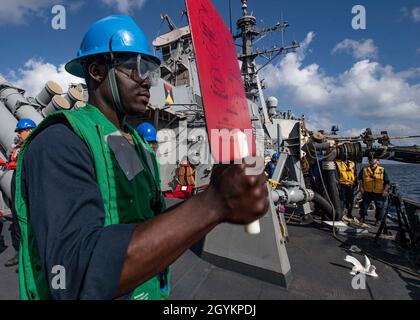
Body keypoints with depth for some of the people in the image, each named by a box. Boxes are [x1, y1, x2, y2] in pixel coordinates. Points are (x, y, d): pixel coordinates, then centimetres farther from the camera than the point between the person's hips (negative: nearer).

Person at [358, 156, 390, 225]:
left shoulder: (382, 170, 2)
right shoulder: (364, 169, 4)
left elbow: (387, 182, 2)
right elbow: (360, 179, 11)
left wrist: (385, 190, -7)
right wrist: (361, 187, 1)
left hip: (379, 193, 0)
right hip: (367, 192, 1)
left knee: (380, 207, 7)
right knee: (364, 205, 8)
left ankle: (378, 220, 23)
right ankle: (362, 217, 25)